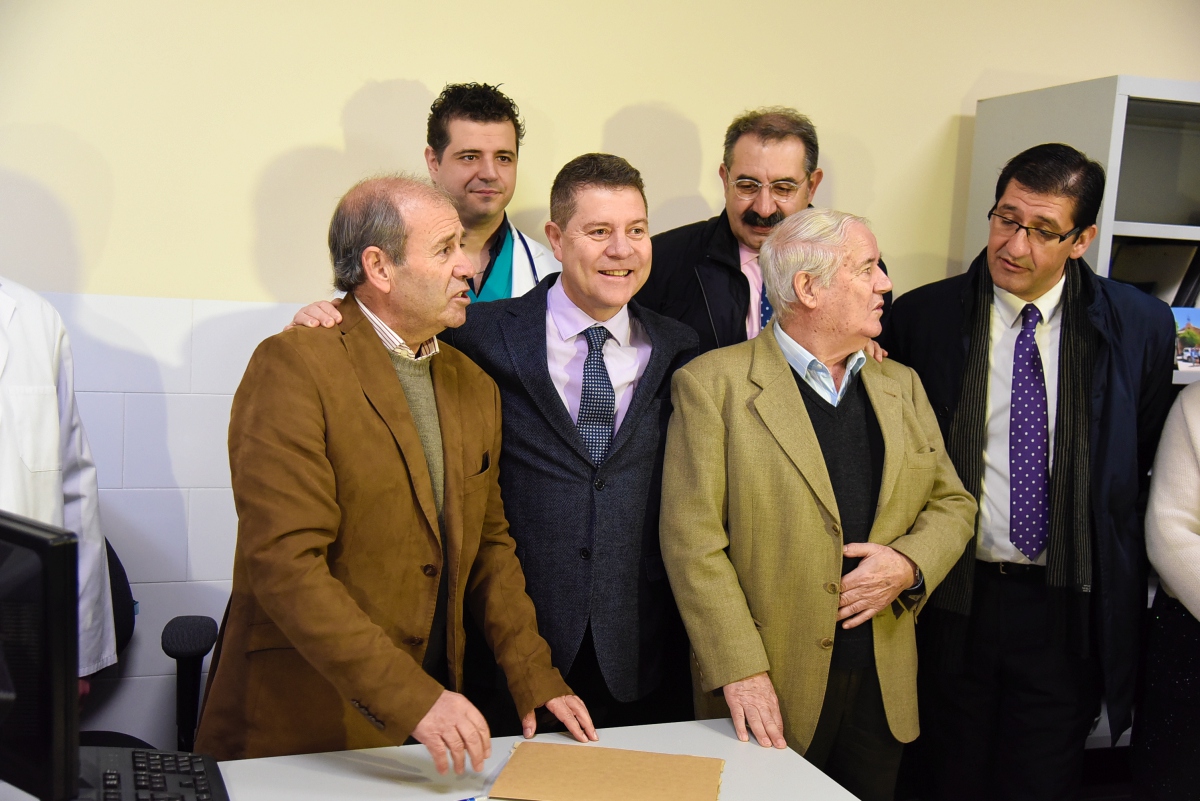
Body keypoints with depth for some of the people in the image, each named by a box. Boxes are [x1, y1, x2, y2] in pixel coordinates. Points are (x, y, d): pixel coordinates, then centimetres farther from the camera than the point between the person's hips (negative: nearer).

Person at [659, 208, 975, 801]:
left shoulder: (901, 386, 11)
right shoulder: (712, 384, -9)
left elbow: (952, 502, 13)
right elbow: (693, 541, -13)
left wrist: (909, 564, -8)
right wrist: (743, 672, -18)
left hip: (884, 685, 5)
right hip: (771, 691, -5)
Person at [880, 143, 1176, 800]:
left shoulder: (1141, 326, -2)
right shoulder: (922, 317, -4)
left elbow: (1148, 462, 6)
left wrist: (1121, 591, 3)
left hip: (1068, 606, 1)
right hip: (950, 599, 0)